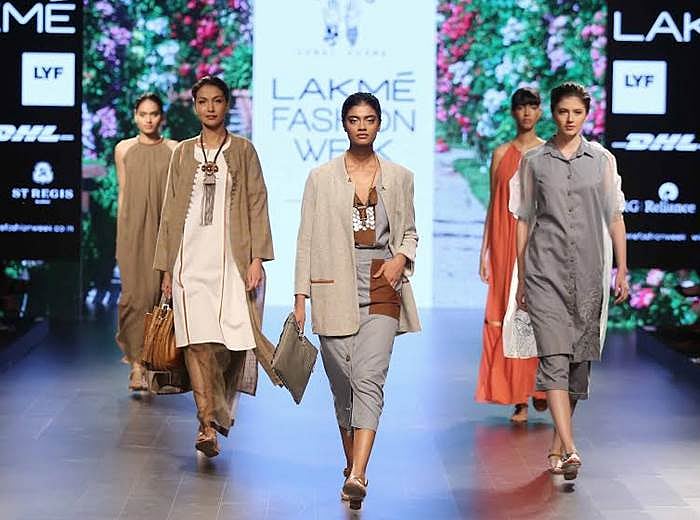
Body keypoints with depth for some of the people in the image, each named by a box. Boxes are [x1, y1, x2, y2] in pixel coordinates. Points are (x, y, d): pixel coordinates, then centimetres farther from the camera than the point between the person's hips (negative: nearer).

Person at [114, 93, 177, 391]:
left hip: (164, 230, 0)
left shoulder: (174, 150, 5)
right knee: (135, 293, -8)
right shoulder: (123, 149, 8)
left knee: (159, 291, 0)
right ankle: (137, 365, -7)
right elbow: (122, 193, 11)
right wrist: (120, 236, 9)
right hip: (133, 229, 0)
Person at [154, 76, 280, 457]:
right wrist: (166, 267, 10)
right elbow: (171, 211, 14)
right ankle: (208, 424, -14)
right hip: (191, 259, 1)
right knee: (198, 339, -11)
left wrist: (257, 259, -7)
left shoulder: (243, 151, 7)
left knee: (232, 340, -3)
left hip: (232, 259, -1)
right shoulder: (183, 153, 13)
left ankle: (221, 410, 20)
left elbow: (257, 205, 2)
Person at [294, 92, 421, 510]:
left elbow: (410, 232, 18)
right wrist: (301, 295, -2)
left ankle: (357, 476, -24)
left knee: (369, 378, -15)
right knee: (342, 382, 8)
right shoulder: (321, 178, 5)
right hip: (335, 289, 1)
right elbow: (307, 239, 4)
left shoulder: (399, 177, 8)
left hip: (381, 288, 0)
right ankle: (351, 459, 31)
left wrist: (401, 257, -4)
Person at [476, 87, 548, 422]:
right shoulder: (501, 154, 8)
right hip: (507, 244, 1)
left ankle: (541, 389, 18)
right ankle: (519, 399, 4)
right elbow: (493, 206, 9)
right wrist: (484, 252, 4)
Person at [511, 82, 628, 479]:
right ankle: (570, 450, -20)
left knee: (579, 359, 6)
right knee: (554, 356, -14)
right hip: (546, 269, -2)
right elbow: (524, 220, 9)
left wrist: (622, 271, 4)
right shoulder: (534, 161, 5)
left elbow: (615, 218, 8)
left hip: (588, 271, 2)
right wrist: (521, 278, 8)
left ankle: (558, 444, 20)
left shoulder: (602, 160, 7)